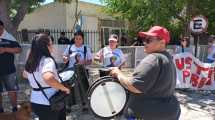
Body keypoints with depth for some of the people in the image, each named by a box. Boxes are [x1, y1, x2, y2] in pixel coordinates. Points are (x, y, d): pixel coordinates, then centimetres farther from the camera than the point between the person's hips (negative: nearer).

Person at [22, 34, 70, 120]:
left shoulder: (31, 61, 2)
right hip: (47, 104, -8)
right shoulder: (47, 60, -24)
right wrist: (63, 88, -29)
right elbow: (48, 78, -43)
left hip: (35, 101, 8)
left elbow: (25, 75, 22)